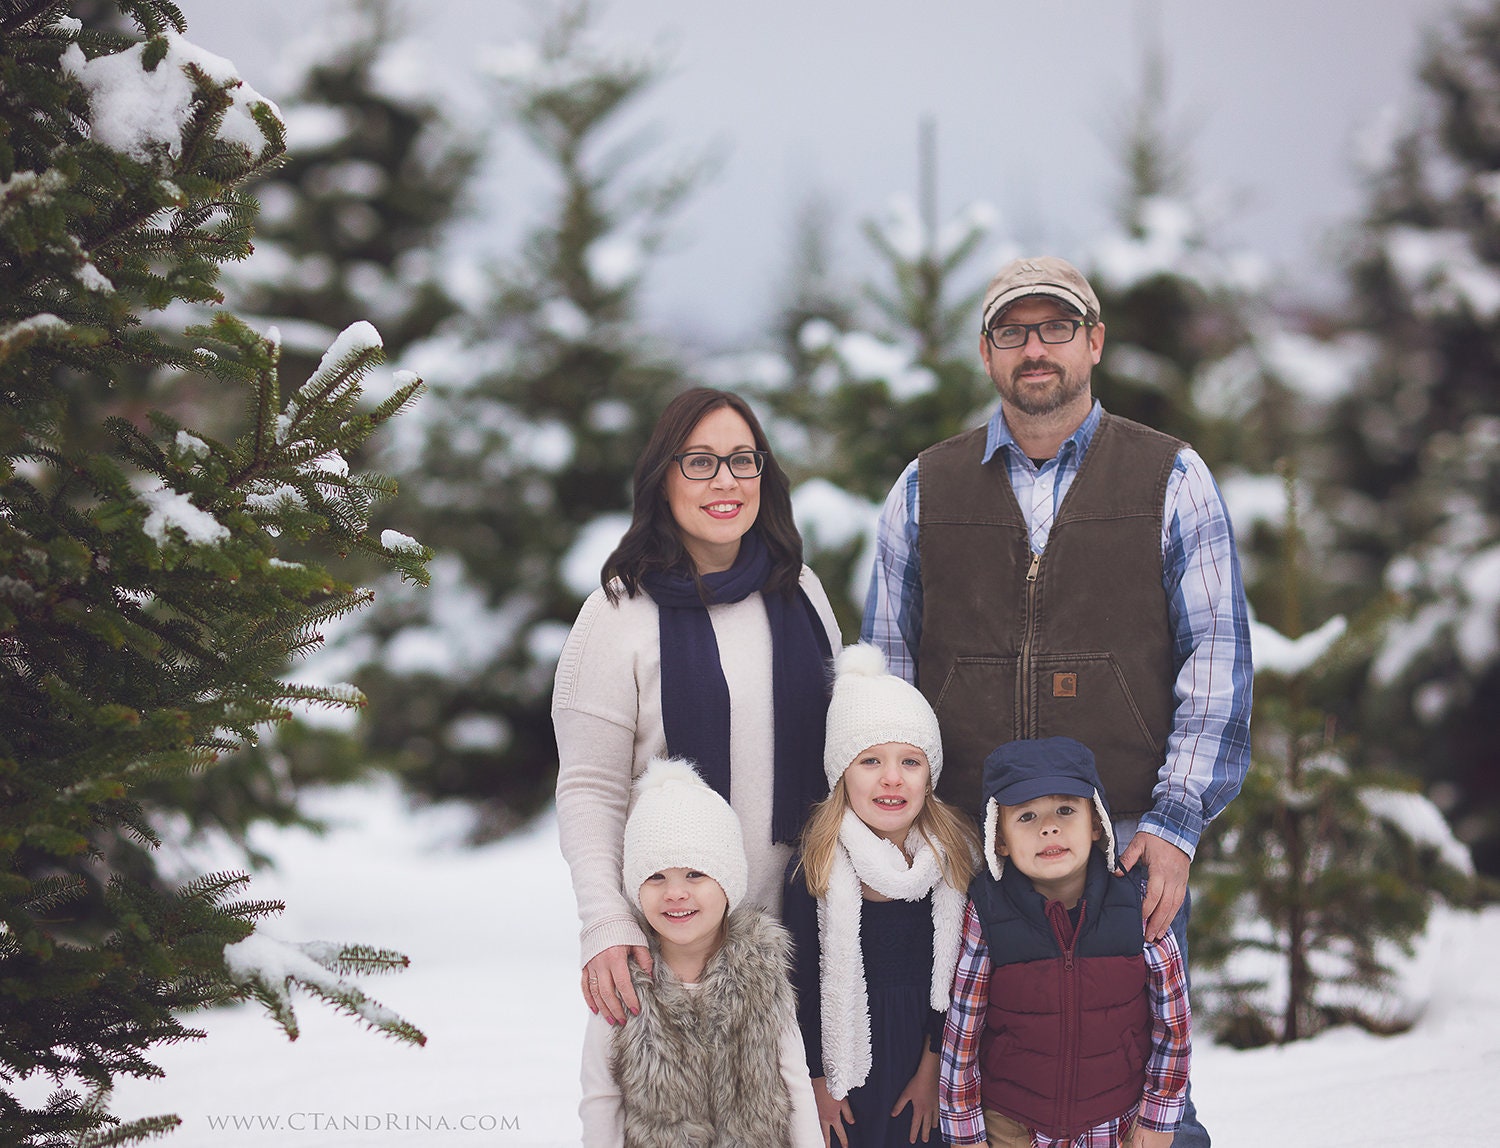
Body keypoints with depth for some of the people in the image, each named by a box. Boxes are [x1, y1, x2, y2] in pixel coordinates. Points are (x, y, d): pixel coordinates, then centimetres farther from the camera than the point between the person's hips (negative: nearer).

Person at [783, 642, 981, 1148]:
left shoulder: (957, 854, -9)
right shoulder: (814, 866, -14)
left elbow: (955, 972, -2)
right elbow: (802, 980, -6)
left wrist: (932, 1067, 0)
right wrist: (819, 1081, -2)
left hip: (925, 1040, 2)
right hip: (845, 1046, -2)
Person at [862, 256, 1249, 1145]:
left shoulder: (1171, 479, 5)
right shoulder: (925, 490, 10)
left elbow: (1218, 656, 1)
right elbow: (886, 666, 13)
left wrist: (1175, 823, -8)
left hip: (1131, 846, -1)